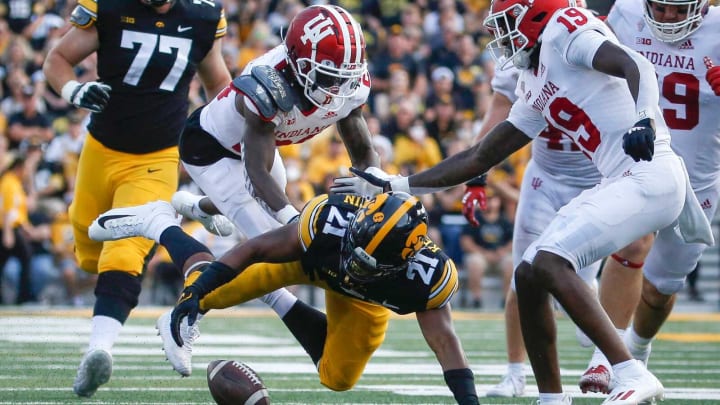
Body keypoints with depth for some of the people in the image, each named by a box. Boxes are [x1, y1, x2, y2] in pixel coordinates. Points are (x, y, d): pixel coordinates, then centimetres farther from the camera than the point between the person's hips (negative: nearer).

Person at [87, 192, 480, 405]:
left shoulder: (425, 274, -43)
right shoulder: (332, 219, -45)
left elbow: (445, 341, -34)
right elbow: (257, 248, -34)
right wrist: (196, 292, -35)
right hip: (307, 252, -2)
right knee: (216, 292, -6)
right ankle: (158, 222, 24)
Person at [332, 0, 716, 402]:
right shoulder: (535, 88, 22)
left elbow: (635, 66, -19)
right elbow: (481, 158, 27)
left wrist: (645, 118, -38)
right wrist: (395, 186, 27)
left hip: (650, 175, -9)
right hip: (620, 183, 9)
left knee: (549, 264, -20)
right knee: (528, 276, 8)